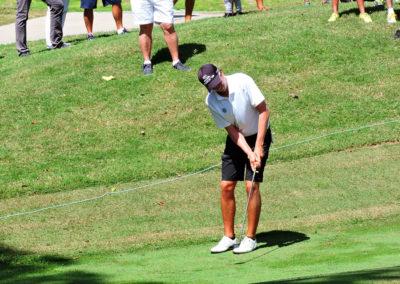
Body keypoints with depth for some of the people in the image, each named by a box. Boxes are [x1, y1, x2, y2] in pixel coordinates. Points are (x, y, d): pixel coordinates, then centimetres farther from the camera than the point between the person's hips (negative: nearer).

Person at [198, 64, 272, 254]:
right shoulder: (211, 101, -13)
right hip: (236, 140, 3)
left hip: (258, 135, -3)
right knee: (226, 187, -3)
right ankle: (229, 237, 8)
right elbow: (232, 130, -11)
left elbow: (264, 111, -18)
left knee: (252, 186, -11)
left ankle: (250, 238, -5)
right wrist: (248, 153, -25)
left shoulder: (243, 82, -22)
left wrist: (258, 146, -21)